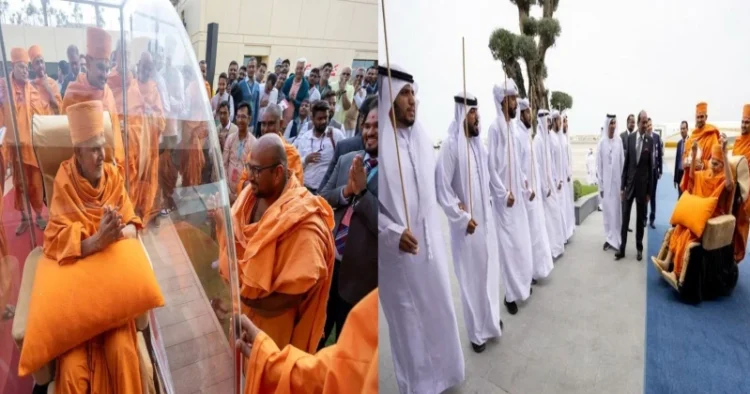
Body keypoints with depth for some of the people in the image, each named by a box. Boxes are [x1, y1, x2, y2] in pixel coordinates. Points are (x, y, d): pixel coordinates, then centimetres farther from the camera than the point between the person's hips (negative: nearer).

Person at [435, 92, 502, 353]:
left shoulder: (478, 144, 7)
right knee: (471, 277, 6)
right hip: (466, 224, -6)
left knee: (489, 271, 17)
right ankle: (477, 332, 25)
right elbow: (442, 188, -17)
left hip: (486, 219, 6)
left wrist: (484, 210, 7)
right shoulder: (450, 145, -15)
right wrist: (462, 217, -15)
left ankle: (491, 320, 38)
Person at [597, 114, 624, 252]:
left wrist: (623, 183, 3)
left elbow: (622, 163, 6)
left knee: (617, 211, 5)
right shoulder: (601, 143, -5)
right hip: (606, 183, -2)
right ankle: (608, 238, 15)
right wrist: (600, 186, -4)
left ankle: (615, 239, 14)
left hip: (617, 182, 2)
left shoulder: (619, 142, 2)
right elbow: (598, 166, -3)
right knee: (607, 211, 5)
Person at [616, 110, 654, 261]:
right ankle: (622, 248, 10)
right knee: (625, 217, 4)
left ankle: (639, 248, 20)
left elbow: (651, 167, -2)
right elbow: (626, 163, 3)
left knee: (641, 218, 9)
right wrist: (622, 186, 1)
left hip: (642, 184, -1)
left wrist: (649, 191, -2)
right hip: (629, 182, 2)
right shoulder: (630, 138, 1)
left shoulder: (650, 141, -5)